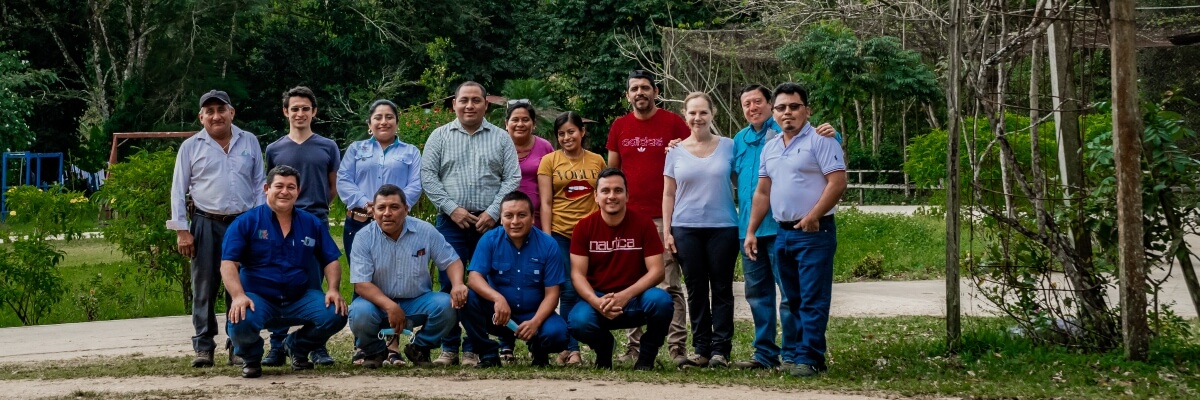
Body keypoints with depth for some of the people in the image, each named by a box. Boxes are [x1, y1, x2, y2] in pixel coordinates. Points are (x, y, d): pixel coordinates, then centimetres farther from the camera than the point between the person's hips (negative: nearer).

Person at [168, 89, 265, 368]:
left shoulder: (249, 142, 9)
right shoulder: (191, 147, 5)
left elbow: (259, 185, 11)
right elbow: (178, 190, 4)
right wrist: (181, 230, -3)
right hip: (206, 225, -1)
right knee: (204, 289, -1)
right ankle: (203, 347, 4)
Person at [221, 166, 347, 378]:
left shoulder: (312, 224, 9)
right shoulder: (246, 223, -3)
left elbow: (331, 261, 11)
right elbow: (228, 264, -10)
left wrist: (333, 290, -8)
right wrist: (239, 296, -26)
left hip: (300, 298, 4)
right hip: (258, 298, -4)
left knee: (336, 314, -22)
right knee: (241, 322, -37)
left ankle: (297, 346, 13)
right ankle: (251, 357, 5)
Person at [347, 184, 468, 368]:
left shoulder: (425, 231, -4)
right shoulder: (364, 237, -9)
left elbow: (452, 261, 3)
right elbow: (361, 284, -14)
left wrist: (457, 285, -21)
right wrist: (390, 307, -29)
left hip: (418, 301, 2)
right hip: (379, 302, -2)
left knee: (445, 306, -27)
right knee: (359, 312, -34)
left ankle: (419, 348, 4)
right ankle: (375, 351, 2)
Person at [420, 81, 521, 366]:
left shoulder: (500, 138, 10)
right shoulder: (440, 136, 8)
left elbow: (512, 179, 4)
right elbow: (428, 175, 2)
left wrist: (493, 212, -8)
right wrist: (452, 208, -8)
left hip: (489, 223, 0)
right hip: (452, 222, 0)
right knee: (449, 284, -2)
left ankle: (473, 349, 6)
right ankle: (449, 348, 5)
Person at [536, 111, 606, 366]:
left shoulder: (597, 161, 10)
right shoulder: (549, 161, 4)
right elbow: (546, 203, 0)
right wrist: (546, 238, -7)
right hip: (559, 234, -2)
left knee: (583, 290, 2)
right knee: (568, 290, -6)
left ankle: (569, 347, 7)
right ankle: (571, 348, -2)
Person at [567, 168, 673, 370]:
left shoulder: (643, 224, -5)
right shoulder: (585, 227, -3)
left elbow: (656, 271, -10)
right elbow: (577, 273, -7)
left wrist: (625, 296, -25)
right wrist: (596, 302, -26)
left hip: (635, 300, 0)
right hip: (597, 299, 0)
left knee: (661, 300, -33)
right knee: (578, 321, -32)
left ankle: (647, 355, -3)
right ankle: (603, 346, 7)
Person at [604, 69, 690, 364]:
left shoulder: (674, 123, 1)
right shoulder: (619, 127, 11)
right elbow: (611, 171, 17)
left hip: (665, 217, -3)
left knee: (671, 285, -4)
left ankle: (678, 348, -4)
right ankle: (634, 347, 10)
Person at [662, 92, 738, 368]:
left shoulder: (728, 146, 4)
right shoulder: (676, 152, 7)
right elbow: (669, 194, 8)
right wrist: (666, 231, 2)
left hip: (723, 228, -1)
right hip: (686, 229, 1)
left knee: (721, 290, 0)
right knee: (696, 291, 5)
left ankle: (720, 349, 3)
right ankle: (701, 349, 10)